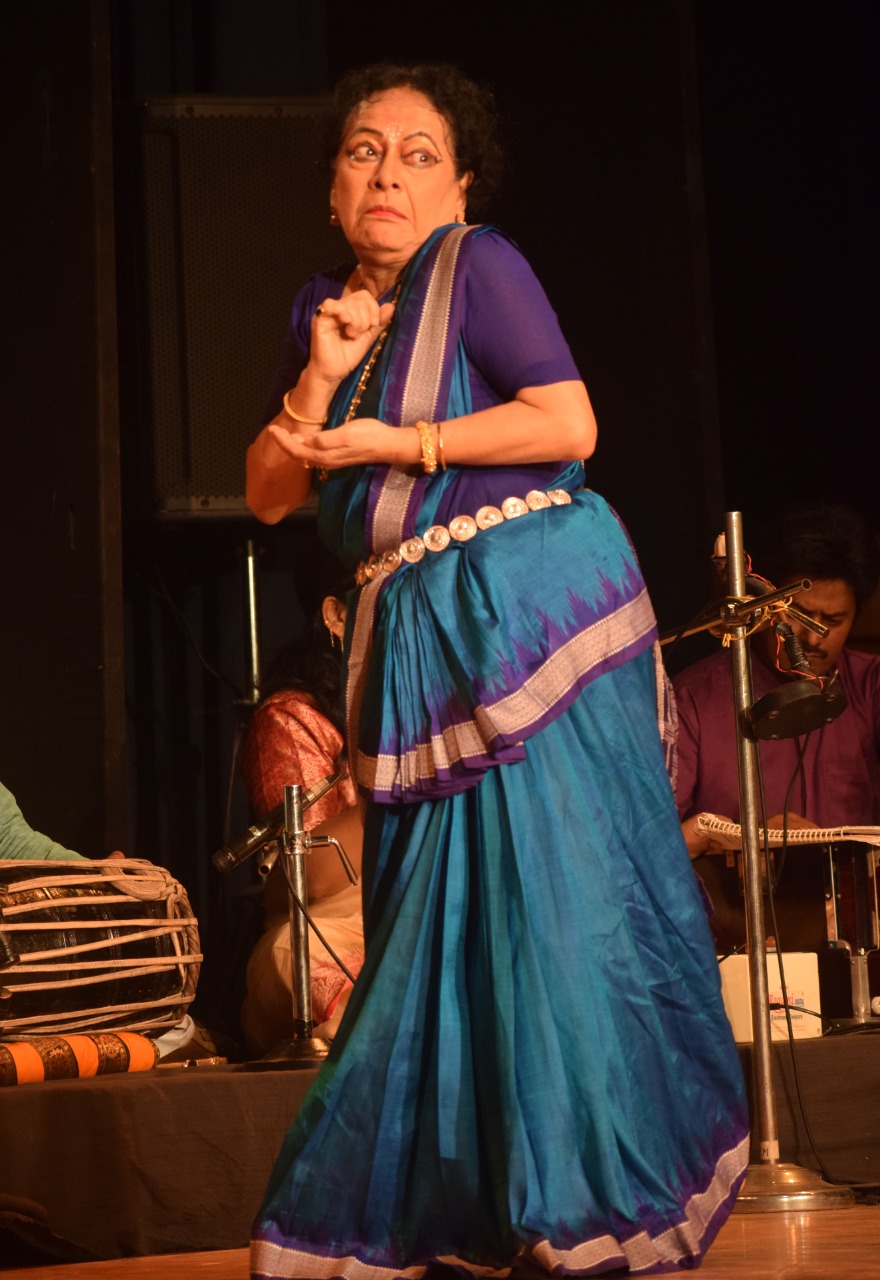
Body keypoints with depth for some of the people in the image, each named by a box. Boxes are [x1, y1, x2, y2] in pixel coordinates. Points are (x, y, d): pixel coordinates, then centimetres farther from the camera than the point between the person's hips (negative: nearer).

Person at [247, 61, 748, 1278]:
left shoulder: (479, 264, -4)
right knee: (438, 924, 8)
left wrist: (396, 441, -12)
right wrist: (320, 377, -3)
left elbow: (568, 421, -15)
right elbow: (269, 494, 13)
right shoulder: (326, 302, 16)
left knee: (551, 892, -7)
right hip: (418, 634, 7)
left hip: (527, 607, -7)